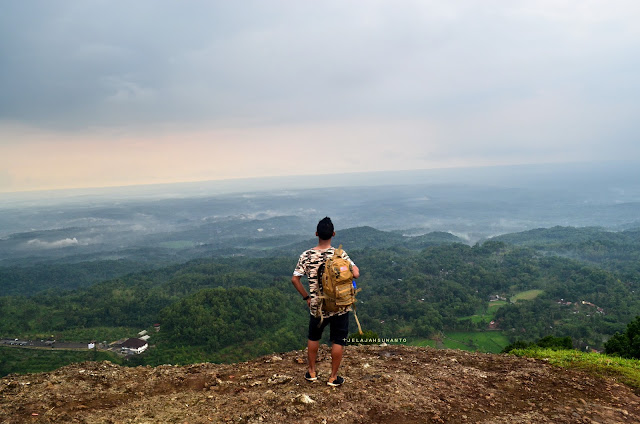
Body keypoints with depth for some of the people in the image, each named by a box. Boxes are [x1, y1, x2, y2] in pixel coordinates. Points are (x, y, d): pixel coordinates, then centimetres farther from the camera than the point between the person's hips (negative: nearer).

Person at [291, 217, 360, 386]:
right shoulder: (340, 254, -12)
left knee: (313, 337, 24)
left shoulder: (306, 256, -7)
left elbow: (295, 279, -6)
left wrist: (306, 297, 5)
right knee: (338, 341, 13)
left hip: (317, 307, 2)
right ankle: (333, 377, 22)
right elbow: (356, 274, -19)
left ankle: (312, 372, 34)